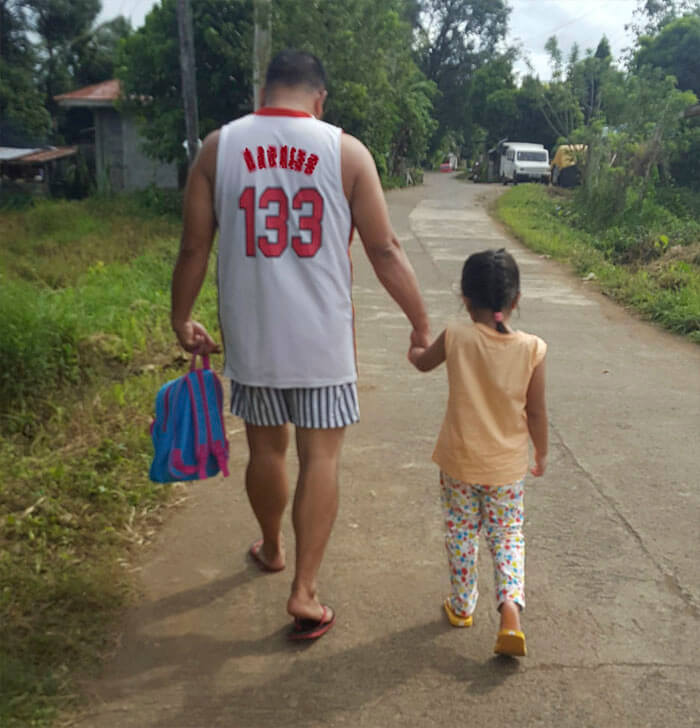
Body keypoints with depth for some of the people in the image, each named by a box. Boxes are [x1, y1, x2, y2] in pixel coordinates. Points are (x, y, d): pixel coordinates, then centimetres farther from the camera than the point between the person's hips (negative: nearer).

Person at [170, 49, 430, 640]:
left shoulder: (218, 148, 0)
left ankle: (272, 548, 42)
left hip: (250, 334, 2)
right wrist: (421, 324, 5)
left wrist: (181, 319, 15)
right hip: (322, 336, -2)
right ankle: (305, 591, 9)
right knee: (321, 457, 7)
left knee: (266, 447, 19)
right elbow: (385, 251, -4)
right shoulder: (345, 151, -4)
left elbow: (194, 249, 1)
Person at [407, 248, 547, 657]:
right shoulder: (532, 348, -12)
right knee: (508, 535, 16)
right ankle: (511, 608, 1)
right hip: (507, 467, 1)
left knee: (461, 533, 17)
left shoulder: (456, 338, -13)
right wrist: (542, 454, 11)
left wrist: (414, 348, 32)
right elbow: (537, 412, -6)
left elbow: (423, 362, 9)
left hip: (459, 462, 0)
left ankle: (462, 607, 31)